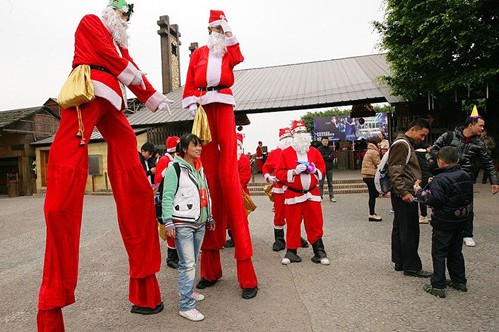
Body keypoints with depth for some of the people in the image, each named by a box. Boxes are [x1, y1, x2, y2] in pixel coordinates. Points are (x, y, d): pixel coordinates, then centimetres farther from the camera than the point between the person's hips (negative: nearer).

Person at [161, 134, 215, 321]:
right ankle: (186, 306, 4)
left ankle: (187, 291, 36)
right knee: (187, 264, -6)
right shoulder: (175, 168, -9)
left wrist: (209, 217, 20)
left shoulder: (200, 168, 14)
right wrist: (168, 222, -19)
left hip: (199, 223, 7)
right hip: (182, 224, -7)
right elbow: (167, 197, -13)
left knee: (192, 262, 17)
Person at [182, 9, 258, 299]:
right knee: (209, 180, -2)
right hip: (203, 109, 2)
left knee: (228, 176, -14)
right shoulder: (198, 54, 22)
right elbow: (189, 84, 13)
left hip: (224, 107, -1)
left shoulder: (229, 50, 20)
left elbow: (239, 58, -4)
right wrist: (192, 103, -4)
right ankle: (211, 267, 7)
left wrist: (230, 34, 4)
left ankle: (246, 270, -10)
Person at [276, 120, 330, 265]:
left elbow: (322, 168, 13)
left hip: (312, 193, 2)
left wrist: (314, 170, -8)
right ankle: (291, 252, 18)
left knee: (315, 223, 6)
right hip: (293, 194, -2)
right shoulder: (286, 153, -1)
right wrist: (294, 172, -18)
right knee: (293, 224, 5)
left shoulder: (314, 151, 8)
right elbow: (279, 173, -4)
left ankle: (319, 251, 17)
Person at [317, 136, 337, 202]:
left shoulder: (331, 149, 8)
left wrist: (324, 157, -12)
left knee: (330, 183, 7)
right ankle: (320, 196, 5)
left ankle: (331, 197, 12)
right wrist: (328, 156, -10)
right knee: (321, 184, 1)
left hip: (329, 168, 3)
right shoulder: (319, 149, 0)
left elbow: (332, 157, -5)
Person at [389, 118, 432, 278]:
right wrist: (404, 192, -22)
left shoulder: (407, 144, 21)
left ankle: (400, 262, 24)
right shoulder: (402, 144, -13)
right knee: (409, 231, -3)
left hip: (405, 195, 11)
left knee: (400, 229, 14)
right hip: (405, 196, -11)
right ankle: (412, 266, 6)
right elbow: (395, 171, -21)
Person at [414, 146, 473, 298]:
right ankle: (459, 281, 30)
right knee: (456, 252, 20)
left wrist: (420, 192, -14)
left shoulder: (440, 179, -21)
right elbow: (469, 198, 17)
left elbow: (434, 200, -27)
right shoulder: (465, 176, 5)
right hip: (461, 221, 8)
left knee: (439, 253, 1)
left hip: (443, 223, -8)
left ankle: (438, 286, 5)